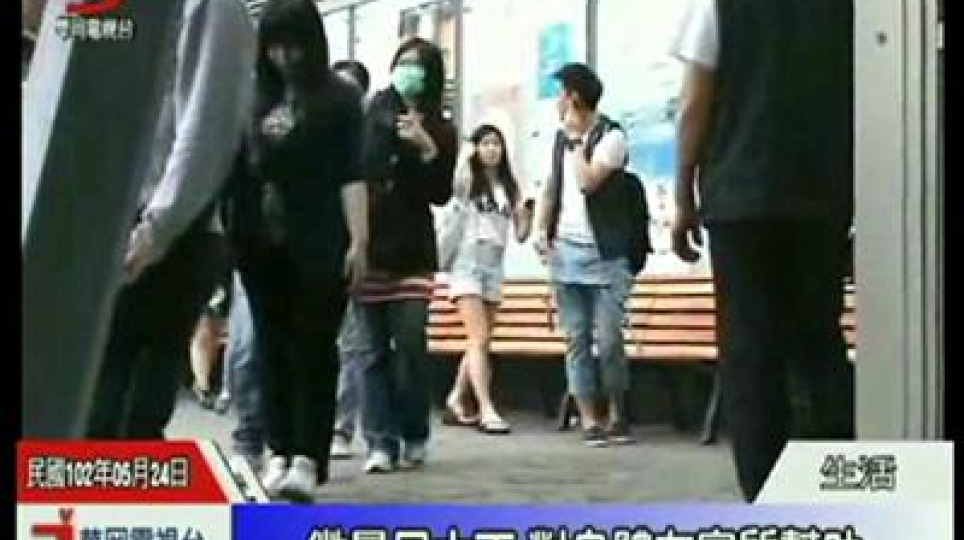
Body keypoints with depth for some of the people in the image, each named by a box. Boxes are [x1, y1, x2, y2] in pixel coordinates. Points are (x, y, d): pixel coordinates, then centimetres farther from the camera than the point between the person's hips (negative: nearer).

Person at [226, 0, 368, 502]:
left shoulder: (339, 98, 0)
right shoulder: (257, 97, 10)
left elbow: (351, 174, -4)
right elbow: (238, 163, 13)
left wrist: (358, 240, -11)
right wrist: (232, 233, 7)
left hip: (316, 244, -4)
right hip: (261, 242, 4)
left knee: (313, 347, -3)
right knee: (272, 346, 7)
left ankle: (307, 457, -4)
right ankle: (279, 451, 14)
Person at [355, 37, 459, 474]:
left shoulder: (441, 131, 6)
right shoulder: (370, 117, 5)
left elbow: (441, 194, 0)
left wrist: (427, 149, -13)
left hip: (412, 252, 0)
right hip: (368, 246, 0)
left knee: (410, 346, -6)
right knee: (375, 349, -1)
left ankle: (414, 437, 8)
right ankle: (381, 442, 0)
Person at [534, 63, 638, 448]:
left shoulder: (612, 136, -6)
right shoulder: (562, 136, 14)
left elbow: (588, 182, -19)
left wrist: (576, 140, -9)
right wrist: (543, 230, 8)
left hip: (604, 254, -5)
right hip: (565, 250, 6)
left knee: (609, 340, -7)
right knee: (576, 340, 1)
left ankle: (616, 416, 9)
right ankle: (589, 420, 3)